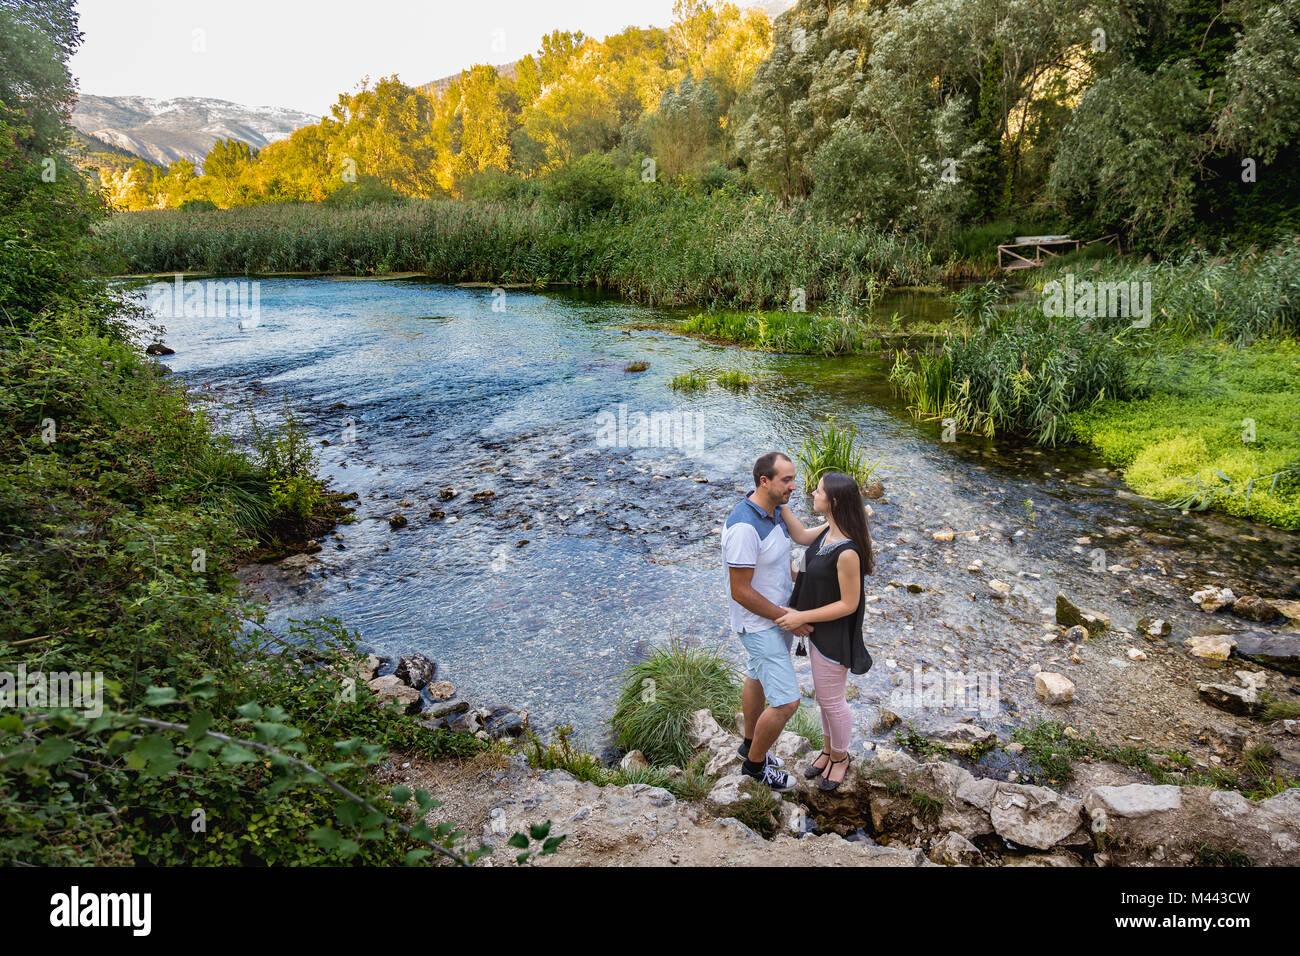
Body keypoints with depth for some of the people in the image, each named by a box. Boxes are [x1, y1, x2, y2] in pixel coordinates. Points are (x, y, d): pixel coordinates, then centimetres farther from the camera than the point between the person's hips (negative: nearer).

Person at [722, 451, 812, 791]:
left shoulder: (775, 510, -2)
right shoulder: (744, 527, -32)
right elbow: (740, 591, -27)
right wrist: (787, 618, -20)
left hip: (779, 611, 9)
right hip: (759, 624, -9)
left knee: (758, 679, 26)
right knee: (786, 702, -5)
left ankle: (750, 744, 47)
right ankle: (755, 763, 18)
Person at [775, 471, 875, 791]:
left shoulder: (847, 552, -32)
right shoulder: (828, 531, -6)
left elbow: (849, 604, -25)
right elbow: (801, 535, 13)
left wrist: (802, 617, -23)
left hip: (833, 637, -9)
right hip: (817, 629, 9)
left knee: (831, 700, 12)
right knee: (824, 695, 25)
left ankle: (840, 756, 37)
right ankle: (829, 750, 45)